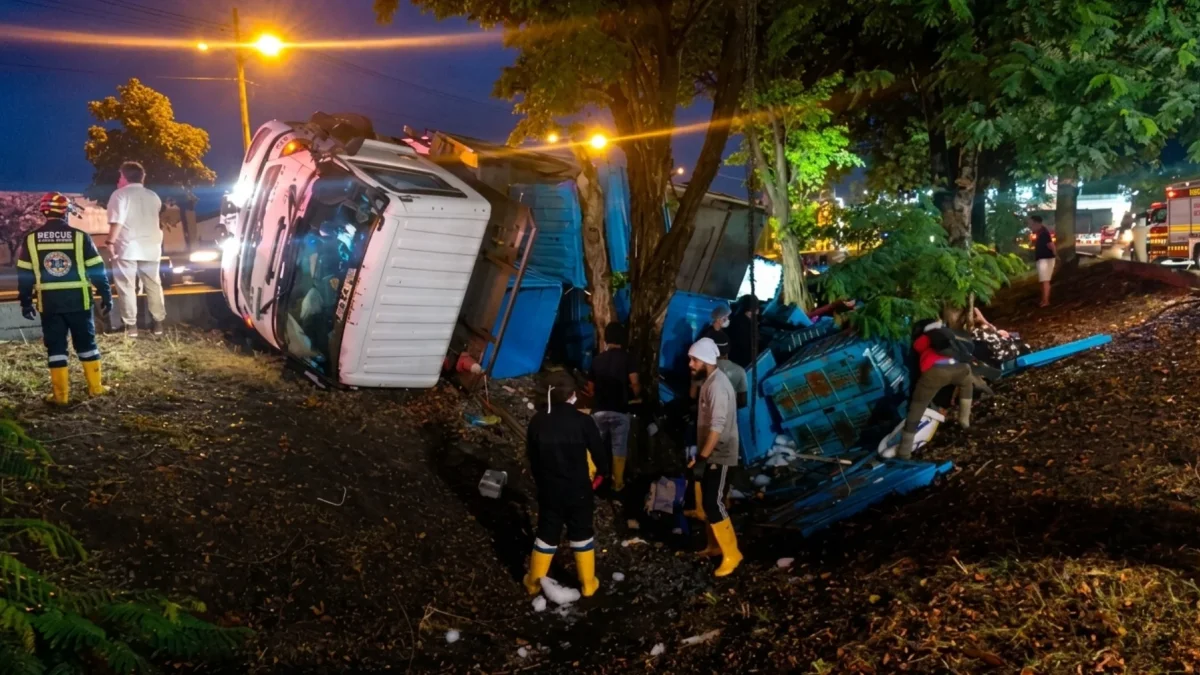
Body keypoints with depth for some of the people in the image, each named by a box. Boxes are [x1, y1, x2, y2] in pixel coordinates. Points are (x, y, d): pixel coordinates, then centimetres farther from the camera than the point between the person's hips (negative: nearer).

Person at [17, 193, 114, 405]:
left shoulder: (31, 239, 0)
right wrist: (106, 295, 5)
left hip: (49, 302, 1)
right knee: (86, 343, 12)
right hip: (78, 300, -1)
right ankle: (95, 387, 16)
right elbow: (97, 269, -3)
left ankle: (60, 395, 8)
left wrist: (25, 302, 11)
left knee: (55, 347, 7)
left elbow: (24, 274, 3)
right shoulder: (80, 236, -4)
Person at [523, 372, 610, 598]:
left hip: (549, 489, 2)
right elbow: (599, 451, -6)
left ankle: (534, 582, 27)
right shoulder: (583, 421, -16)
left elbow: (532, 457, 4)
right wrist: (605, 471, 15)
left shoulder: (537, 421, -7)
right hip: (578, 489, -2)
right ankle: (588, 584, 25)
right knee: (582, 534, 14)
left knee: (547, 534, 16)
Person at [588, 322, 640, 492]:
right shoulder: (627, 358, -5)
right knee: (619, 448, 8)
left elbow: (591, 387, 10)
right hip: (619, 410, -3)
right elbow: (635, 385, -11)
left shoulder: (597, 359, 6)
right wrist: (636, 392, 11)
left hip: (599, 410, 3)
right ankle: (618, 483, 14)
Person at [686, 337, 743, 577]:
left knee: (714, 504, -8)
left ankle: (731, 554, 1)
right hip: (713, 453, 10)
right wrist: (703, 454, 22)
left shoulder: (717, 385, -22)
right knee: (708, 501, 16)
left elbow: (717, 427, -27)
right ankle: (715, 545, 28)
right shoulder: (709, 381, 10)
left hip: (720, 455, -10)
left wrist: (701, 457, -26)